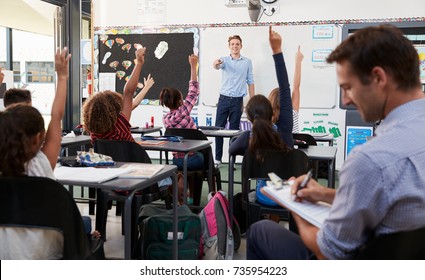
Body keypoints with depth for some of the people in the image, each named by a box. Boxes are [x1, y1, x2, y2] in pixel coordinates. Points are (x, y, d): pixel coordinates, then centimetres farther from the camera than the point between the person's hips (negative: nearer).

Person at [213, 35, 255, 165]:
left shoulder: (247, 62, 5)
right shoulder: (224, 60, 3)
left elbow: (250, 82, 7)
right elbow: (217, 66, -21)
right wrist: (216, 64, -47)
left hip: (238, 100, 0)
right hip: (224, 99, 0)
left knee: (234, 130, 5)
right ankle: (218, 158, 10)